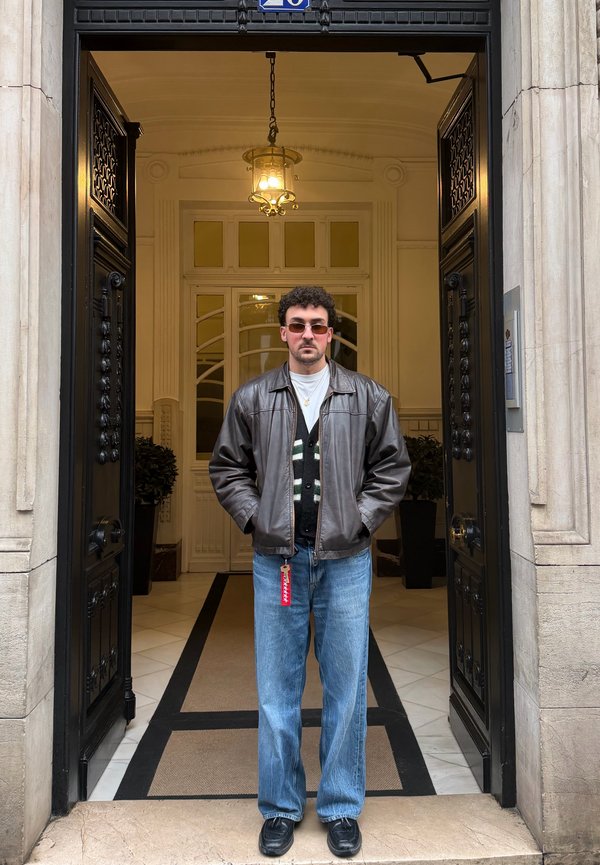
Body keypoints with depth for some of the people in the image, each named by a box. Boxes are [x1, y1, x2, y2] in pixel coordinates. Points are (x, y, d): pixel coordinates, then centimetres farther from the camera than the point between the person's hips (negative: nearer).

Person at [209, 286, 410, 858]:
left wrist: (361, 519, -4)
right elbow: (227, 468, 9)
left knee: (346, 687, 8)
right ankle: (280, 808, 28)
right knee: (277, 688, 10)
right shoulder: (252, 398, 5)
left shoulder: (369, 397, 4)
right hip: (276, 559, 1)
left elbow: (392, 467, 6)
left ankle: (341, 809, 27)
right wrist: (254, 517, -3)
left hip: (345, 558, 0)